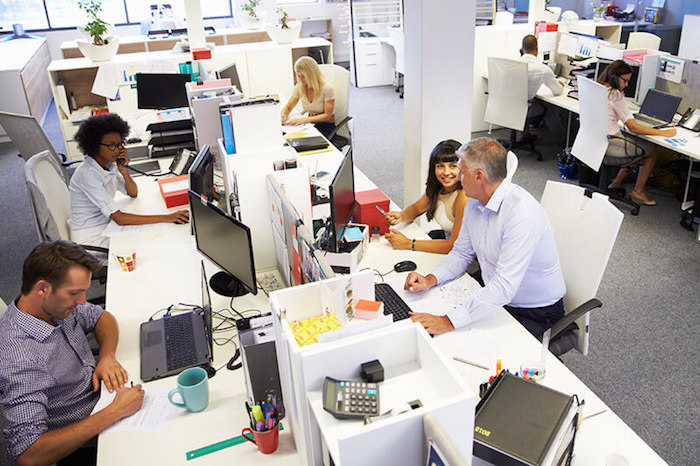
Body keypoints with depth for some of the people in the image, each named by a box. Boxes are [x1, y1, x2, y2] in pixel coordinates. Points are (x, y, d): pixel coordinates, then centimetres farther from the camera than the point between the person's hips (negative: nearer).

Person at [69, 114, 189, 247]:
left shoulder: (109, 164, 0)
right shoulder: (87, 174, -26)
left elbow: (133, 193, 8)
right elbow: (118, 218, -31)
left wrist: (124, 170, -11)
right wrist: (164, 218, -36)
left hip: (106, 228, 7)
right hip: (90, 239, -7)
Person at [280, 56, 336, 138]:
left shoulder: (326, 89, -15)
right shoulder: (299, 87, 1)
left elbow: (327, 116, -14)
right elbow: (288, 107, 10)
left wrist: (304, 119, -24)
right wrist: (283, 115, -15)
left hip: (326, 126, -5)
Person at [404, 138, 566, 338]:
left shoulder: (523, 214, -30)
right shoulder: (475, 202, -2)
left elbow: (503, 287, -35)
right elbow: (461, 253, 8)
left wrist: (449, 321, -38)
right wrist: (430, 280, -11)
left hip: (535, 312, -7)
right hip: (494, 298, 7)